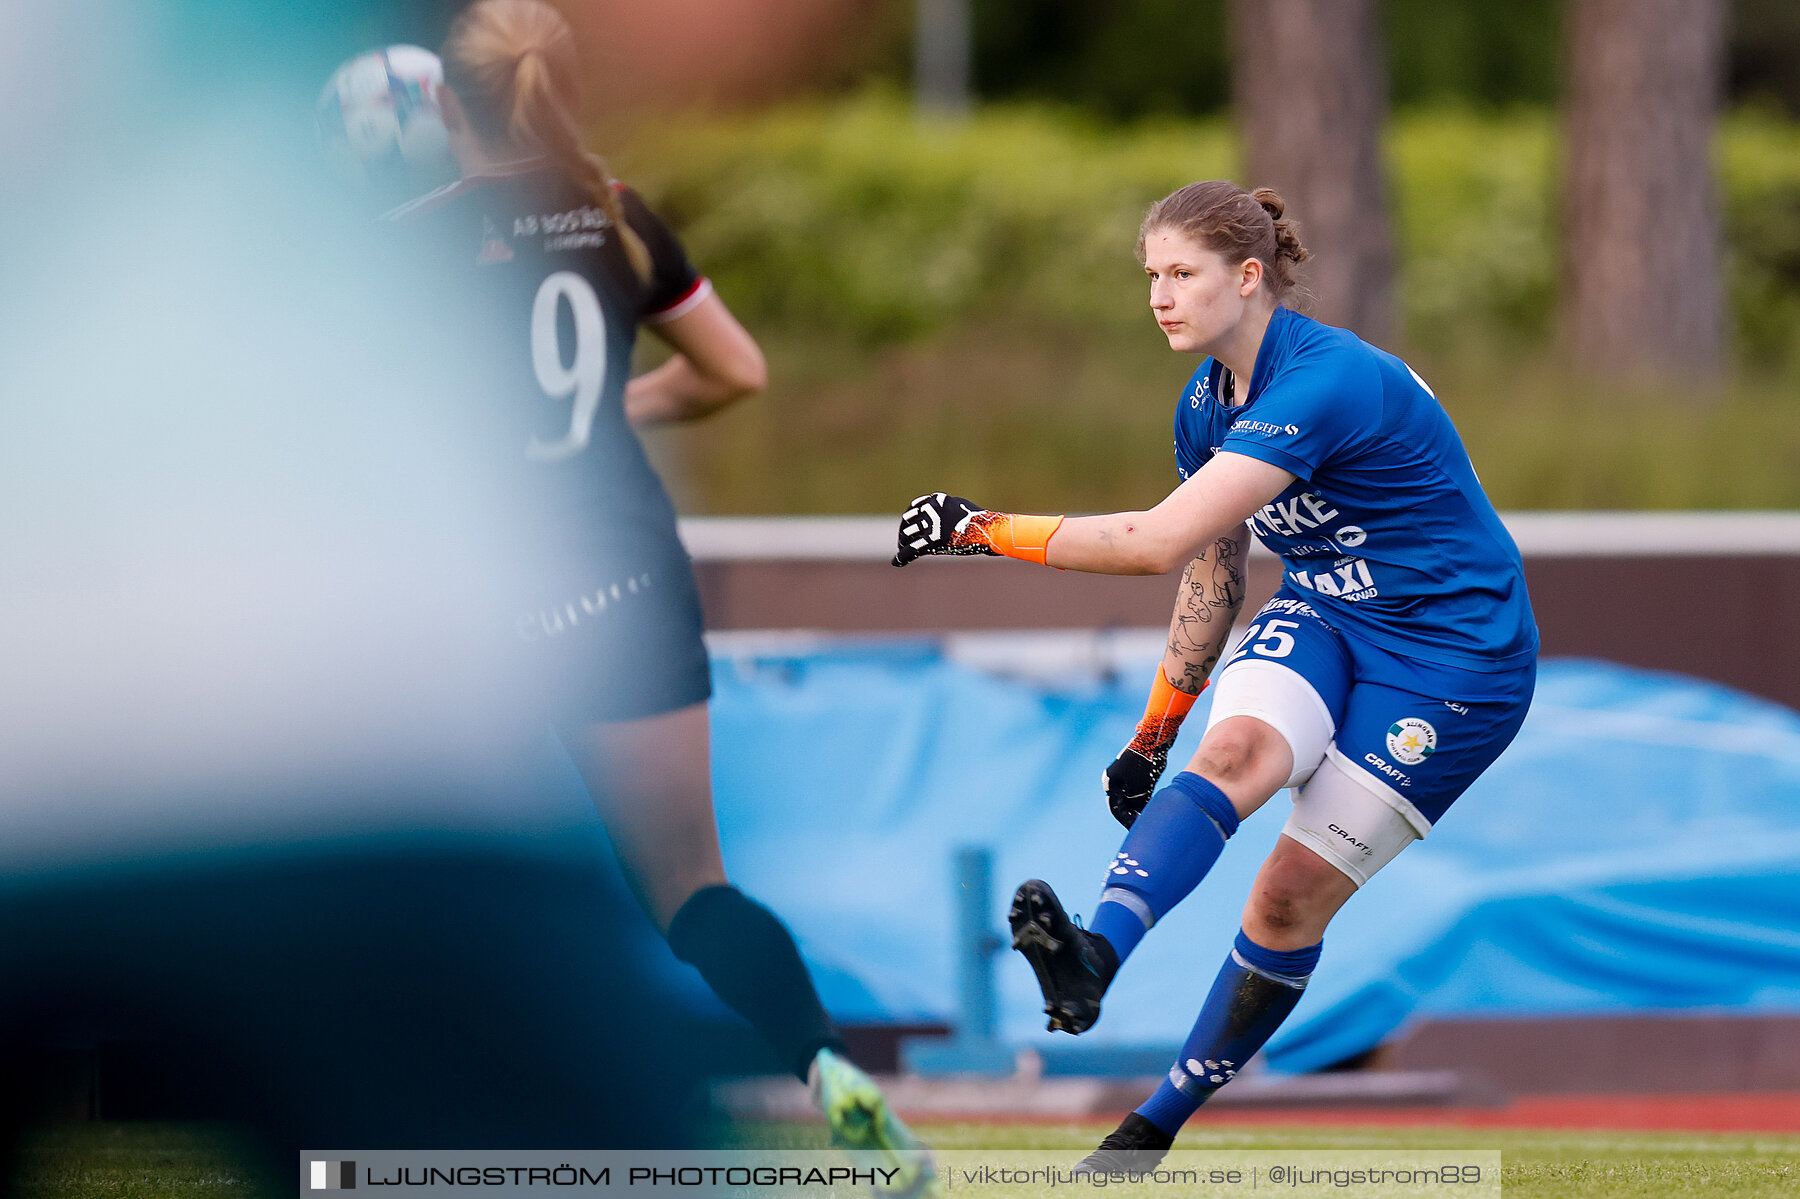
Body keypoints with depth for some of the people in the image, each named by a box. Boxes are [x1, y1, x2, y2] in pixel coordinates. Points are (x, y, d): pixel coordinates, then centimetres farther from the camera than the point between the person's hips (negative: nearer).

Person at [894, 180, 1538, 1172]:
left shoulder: (1323, 385, -28)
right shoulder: (1205, 403, 1)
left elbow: (1161, 541, -34)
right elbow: (1211, 572, 17)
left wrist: (984, 530, -31)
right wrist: (1154, 734, 19)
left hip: (1451, 656, -7)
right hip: (1322, 617, 7)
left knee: (1292, 897, -11)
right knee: (1236, 748, -27)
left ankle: (1157, 1126, 1)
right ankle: (1097, 952, -50)